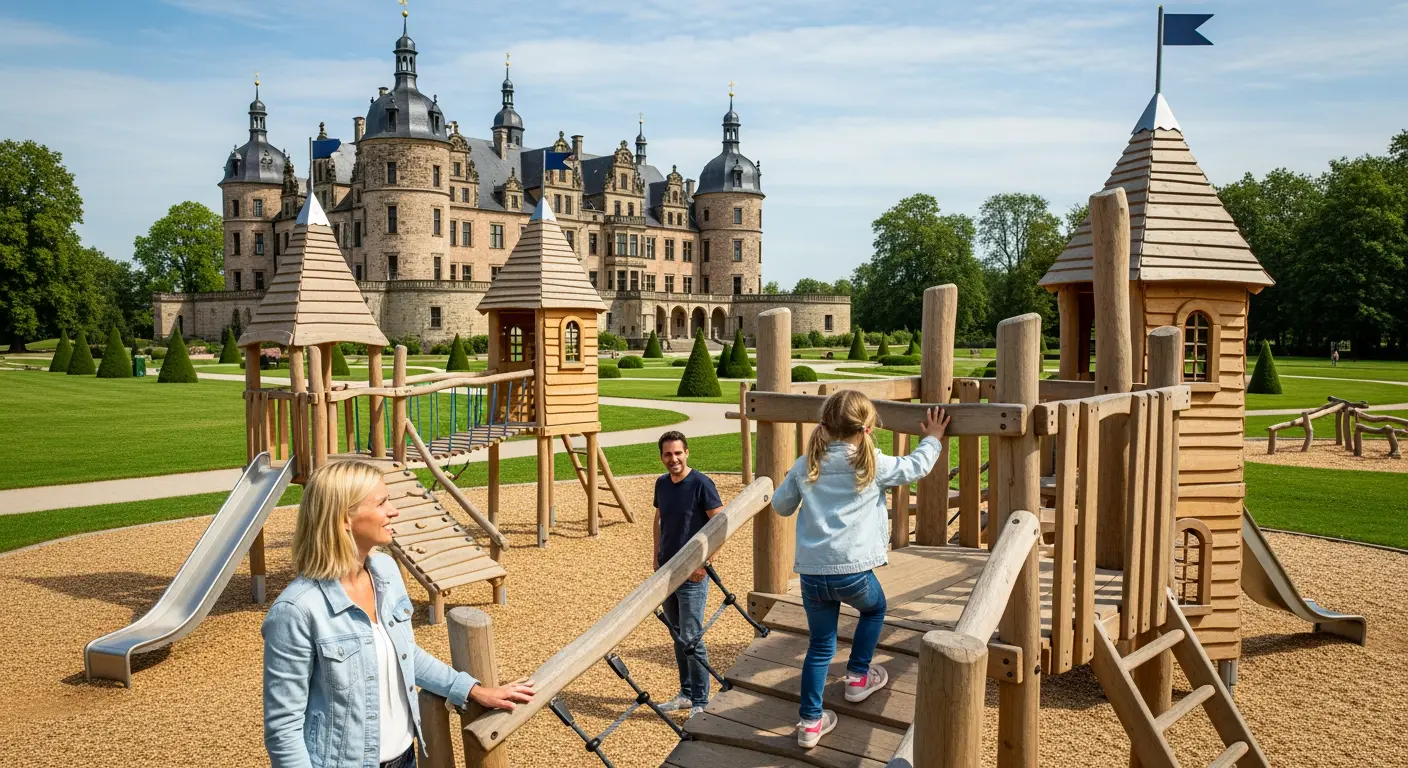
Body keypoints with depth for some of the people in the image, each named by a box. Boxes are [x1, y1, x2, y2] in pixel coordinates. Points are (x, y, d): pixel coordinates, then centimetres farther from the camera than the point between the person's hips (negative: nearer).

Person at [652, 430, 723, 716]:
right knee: (677, 636, 15)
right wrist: (657, 555, 11)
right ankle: (686, 693, 28)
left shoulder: (701, 483, -14)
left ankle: (700, 703, 5)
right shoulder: (661, 484, 5)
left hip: (692, 574, -7)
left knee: (691, 638, -5)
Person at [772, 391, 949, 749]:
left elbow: (780, 505, 18)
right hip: (853, 571, -3)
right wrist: (933, 439, 29)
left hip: (812, 572, 3)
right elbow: (916, 466, 12)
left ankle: (810, 721, 15)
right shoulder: (873, 464, -3)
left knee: (820, 645, 16)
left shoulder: (806, 466, 6)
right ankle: (858, 676, 36)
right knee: (874, 609, 31)